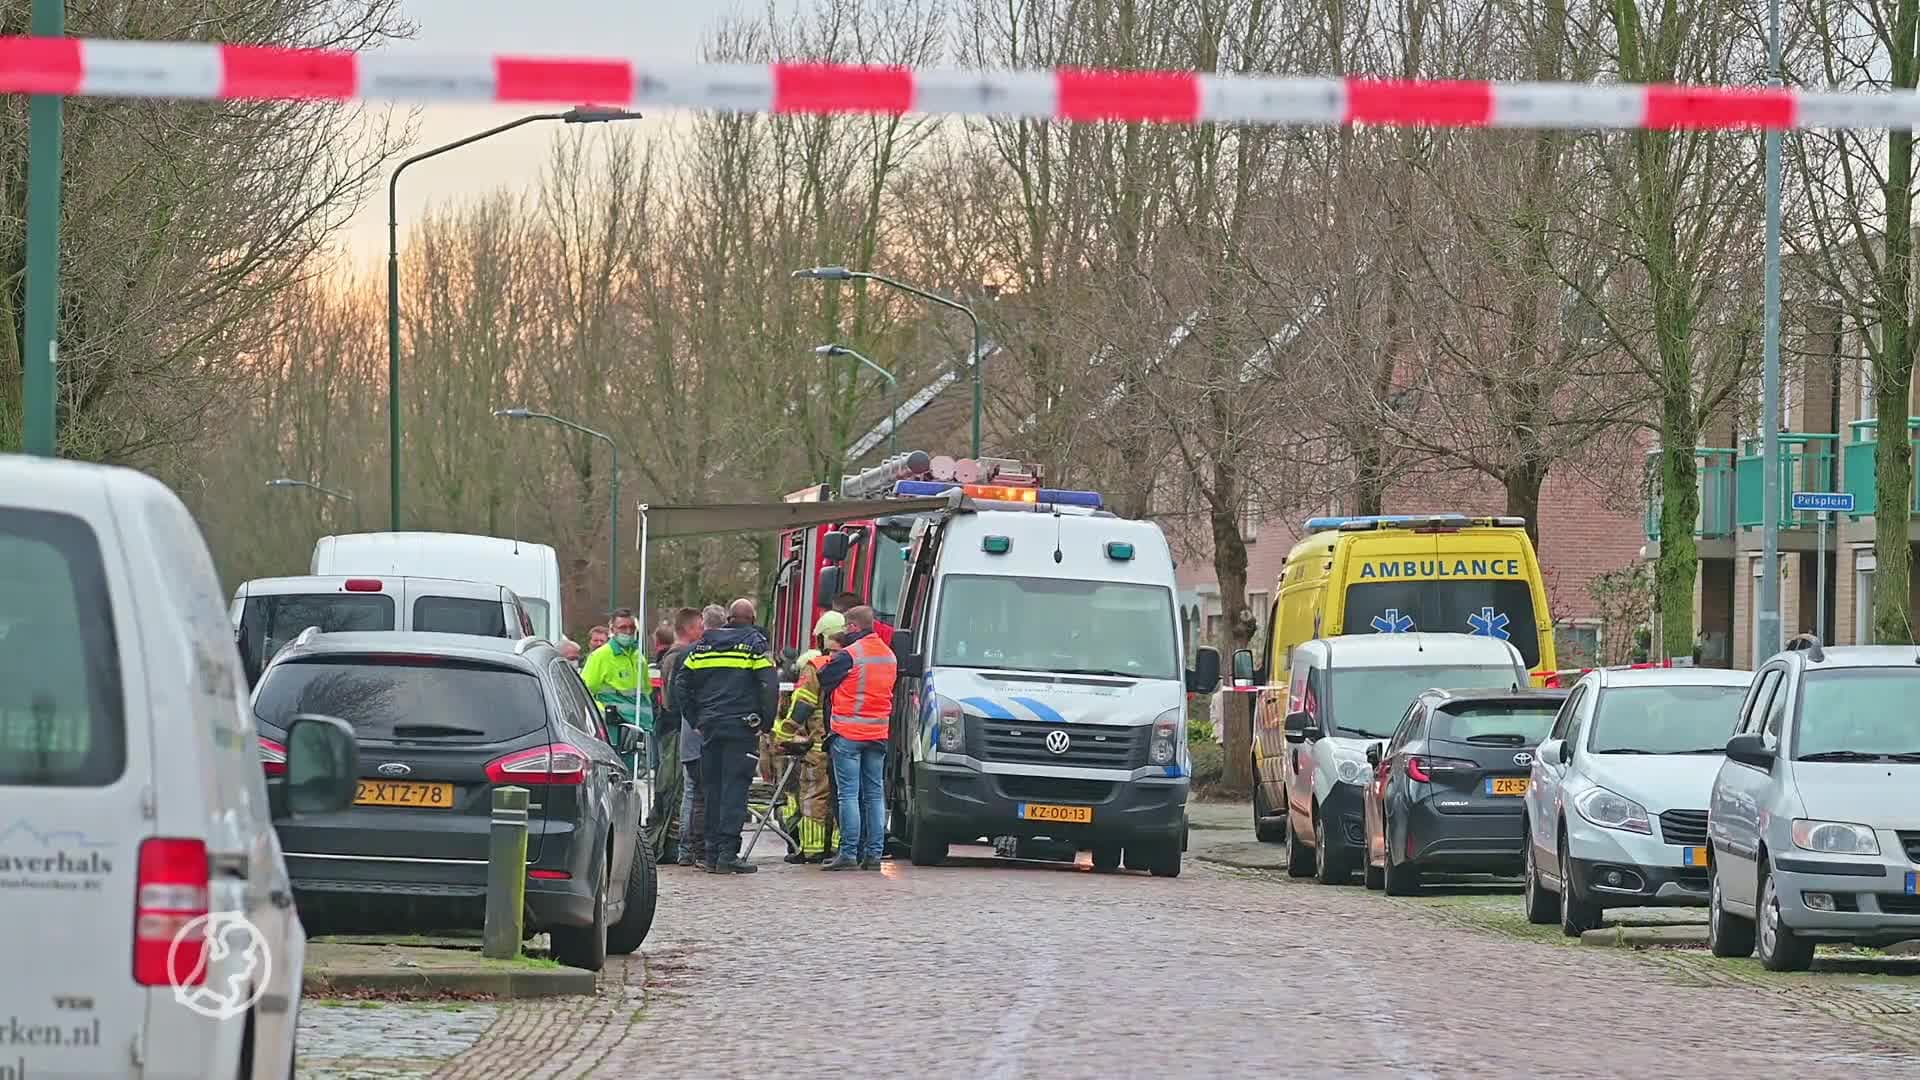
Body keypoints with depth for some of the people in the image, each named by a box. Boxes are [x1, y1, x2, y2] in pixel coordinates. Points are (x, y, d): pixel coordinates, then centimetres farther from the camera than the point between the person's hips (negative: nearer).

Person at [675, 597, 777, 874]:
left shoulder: (704, 644, 12)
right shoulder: (755, 643, -2)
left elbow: (681, 683, 11)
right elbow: (770, 684, -11)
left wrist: (695, 720, 14)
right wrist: (765, 722, -2)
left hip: (709, 726, 4)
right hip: (741, 726, -4)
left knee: (713, 789, 10)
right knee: (735, 788, -5)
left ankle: (712, 852, 10)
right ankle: (728, 853, -12)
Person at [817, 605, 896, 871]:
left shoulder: (848, 655, -13)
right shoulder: (888, 655, 11)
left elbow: (824, 682, -5)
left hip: (848, 732, -6)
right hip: (878, 734, 6)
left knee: (849, 793, -4)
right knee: (875, 794, 9)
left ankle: (848, 853, -7)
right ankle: (873, 854, 9)